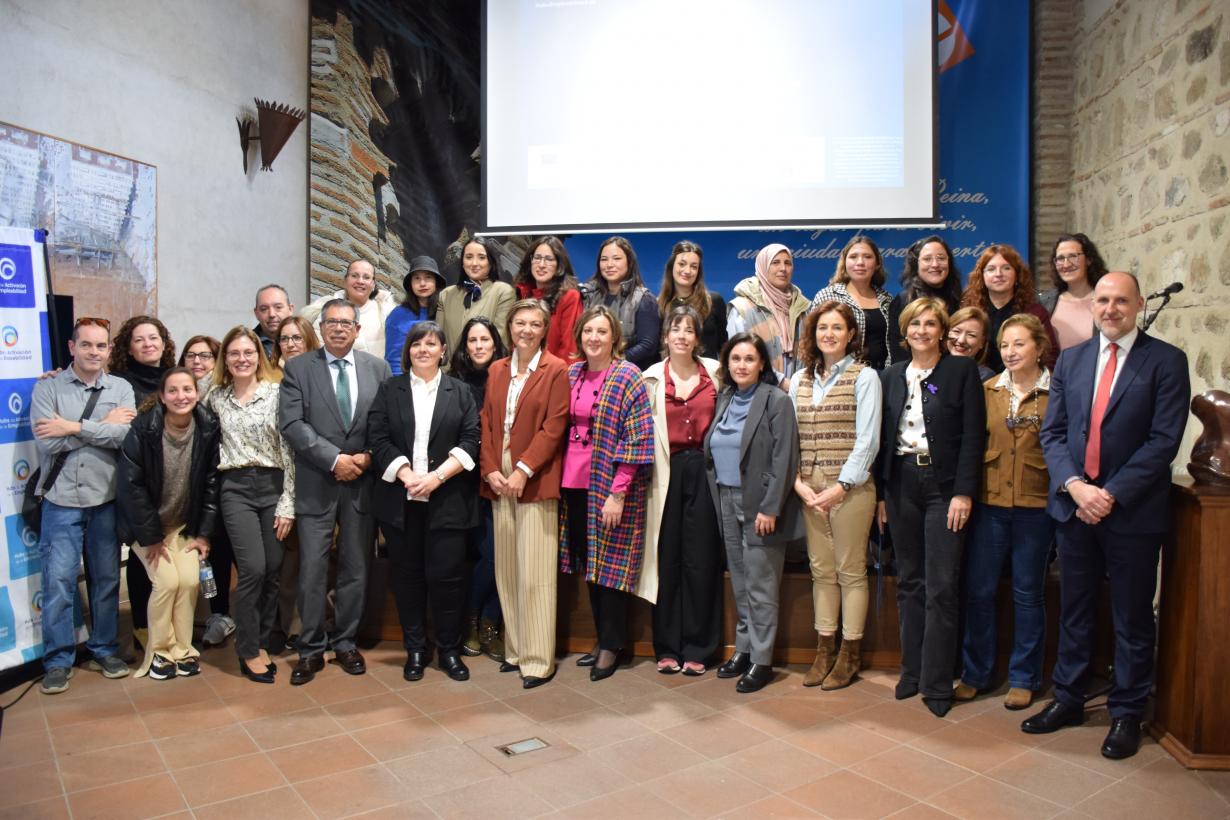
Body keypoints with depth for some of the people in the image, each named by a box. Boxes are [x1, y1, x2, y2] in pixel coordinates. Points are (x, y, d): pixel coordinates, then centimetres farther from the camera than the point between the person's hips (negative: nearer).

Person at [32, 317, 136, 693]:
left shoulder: (121, 388, 4)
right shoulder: (47, 388, 1)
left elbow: (126, 435, -12)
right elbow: (46, 441, -13)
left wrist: (73, 427, -15)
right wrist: (105, 425, -11)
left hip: (106, 499, 1)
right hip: (61, 499, -1)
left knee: (106, 578, 11)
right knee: (58, 581, 0)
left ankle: (104, 649, 26)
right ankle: (58, 660, 15)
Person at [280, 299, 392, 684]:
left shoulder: (378, 368, 7)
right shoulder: (298, 368, 2)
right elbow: (292, 424, -8)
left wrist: (367, 457, -9)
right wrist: (335, 459, -14)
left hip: (362, 482, 2)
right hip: (316, 485, -2)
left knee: (356, 569, 9)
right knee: (312, 570, 2)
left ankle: (346, 643, 24)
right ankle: (311, 649, 16)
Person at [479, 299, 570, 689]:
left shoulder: (557, 371, -2)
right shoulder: (496, 370, 14)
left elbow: (553, 428, -9)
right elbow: (486, 423, 10)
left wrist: (523, 470, -15)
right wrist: (490, 470, -3)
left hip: (535, 481, -5)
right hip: (499, 481, 6)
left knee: (534, 575, -5)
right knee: (506, 571, 10)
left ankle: (538, 660, 5)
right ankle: (514, 650, 21)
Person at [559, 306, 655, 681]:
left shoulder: (627, 378, -9)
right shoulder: (572, 375, 9)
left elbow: (637, 439, -13)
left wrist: (618, 492, -17)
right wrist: (561, 478, 9)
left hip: (611, 487, -6)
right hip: (575, 485, 6)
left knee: (611, 565, 2)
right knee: (589, 563, 13)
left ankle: (612, 646, 16)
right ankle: (601, 638, 27)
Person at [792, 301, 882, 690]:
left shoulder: (864, 376, -1)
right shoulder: (800, 380, 12)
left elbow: (867, 439, -8)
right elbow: (791, 436, 9)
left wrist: (840, 486, -13)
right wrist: (798, 481, -4)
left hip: (850, 486, -4)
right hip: (809, 487, 4)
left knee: (850, 571, 3)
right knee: (821, 570, 10)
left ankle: (850, 653, 15)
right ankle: (824, 649, 20)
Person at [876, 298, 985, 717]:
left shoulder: (962, 370, 0)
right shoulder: (891, 376, 11)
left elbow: (973, 435, -5)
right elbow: (883, 437, 10)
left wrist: (964, 493, -12)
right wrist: (880, 494, 7)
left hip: (944, 486, -4)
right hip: (901, 483, 4)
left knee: (941, 588, -3)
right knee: (909, 583, 11)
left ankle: (936, 683, 7)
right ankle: (911, 672, 21)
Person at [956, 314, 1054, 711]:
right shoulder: (987, 390, 5)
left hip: (1036, 505, -2)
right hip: (989, 502, 2)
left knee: (1028, 593, 10)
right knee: (978, 590, 7)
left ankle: (1024, 678, 25)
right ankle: (974, 673, 22)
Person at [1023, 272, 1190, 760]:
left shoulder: (1166, 361, -4)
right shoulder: (1070, 360, 9)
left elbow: (1164, 439, -11)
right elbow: (1052, 431, 5)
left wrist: (1111, 494, -16)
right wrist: (1074, 485, -11)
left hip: (1134, 510, -3)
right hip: (1074, 505, 4)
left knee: (1132, 619, 8)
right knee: (1074, 611, 14)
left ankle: (1126, 714, 24)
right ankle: (1068, 700, 28)